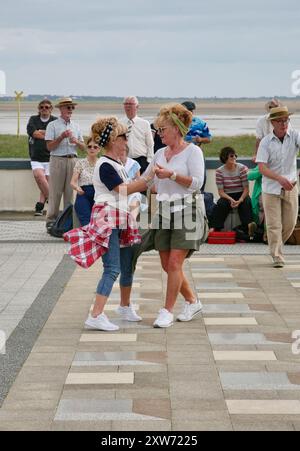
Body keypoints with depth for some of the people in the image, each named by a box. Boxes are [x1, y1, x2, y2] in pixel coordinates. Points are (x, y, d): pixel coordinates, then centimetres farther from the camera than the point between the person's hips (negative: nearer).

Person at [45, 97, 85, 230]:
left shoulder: (75, 126, 16)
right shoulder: (53, 125, 2)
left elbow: (83, 147, 13)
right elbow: (49, 147, -5)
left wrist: (76, 142, -8)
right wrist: (62, 137, -15)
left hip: (72, 160, 4)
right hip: (58, 160, -4)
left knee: (70, 191, 3)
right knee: (55, 192, -5)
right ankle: (51, 220, -2)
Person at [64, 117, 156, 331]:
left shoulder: (118, 164, 17)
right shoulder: (105, 165, -14)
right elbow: (123, 189, -17)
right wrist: (149, 177, -15)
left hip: (121, 219, 10)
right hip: (108, 219, -10)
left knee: (128, 265, 17)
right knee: (112, 269, -15)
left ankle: (125, 306, 36)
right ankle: (96, 316, -17)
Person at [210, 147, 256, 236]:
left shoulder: (242, 168, -3)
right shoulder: (219, 171, -2)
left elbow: (246, 189, -6)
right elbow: (221, 191, -5)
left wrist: (240, 200, -24)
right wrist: (231, 200, -24)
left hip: (241, 195, -1)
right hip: (227, 196, 1)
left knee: (246, 203, -34)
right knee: (221, 204, -31)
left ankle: (249, 225, -56)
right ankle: (215, 227, -42)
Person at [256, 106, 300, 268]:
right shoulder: (266, 142, -8)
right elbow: (262, 167, -14)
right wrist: (280, 178, -29)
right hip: (271, 187, -2)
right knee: (274, 224, -3)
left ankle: (276, 245, 36)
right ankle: (277, 257, 4)